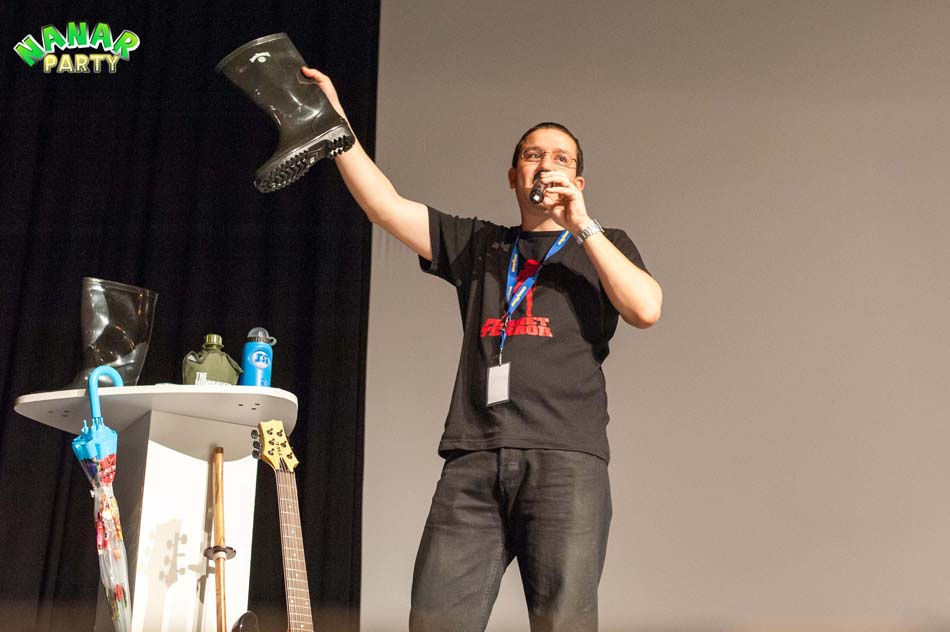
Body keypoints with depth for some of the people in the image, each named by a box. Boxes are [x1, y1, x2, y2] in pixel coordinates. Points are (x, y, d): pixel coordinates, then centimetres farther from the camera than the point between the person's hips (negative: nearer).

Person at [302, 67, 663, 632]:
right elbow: (386, 205, 16)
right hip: (473, 463, 2)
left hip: (565, 461, -2)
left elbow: (647, 309, 0)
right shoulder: (477, 245, 24)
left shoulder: (604, 247, 20)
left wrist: (582, 226, -2)